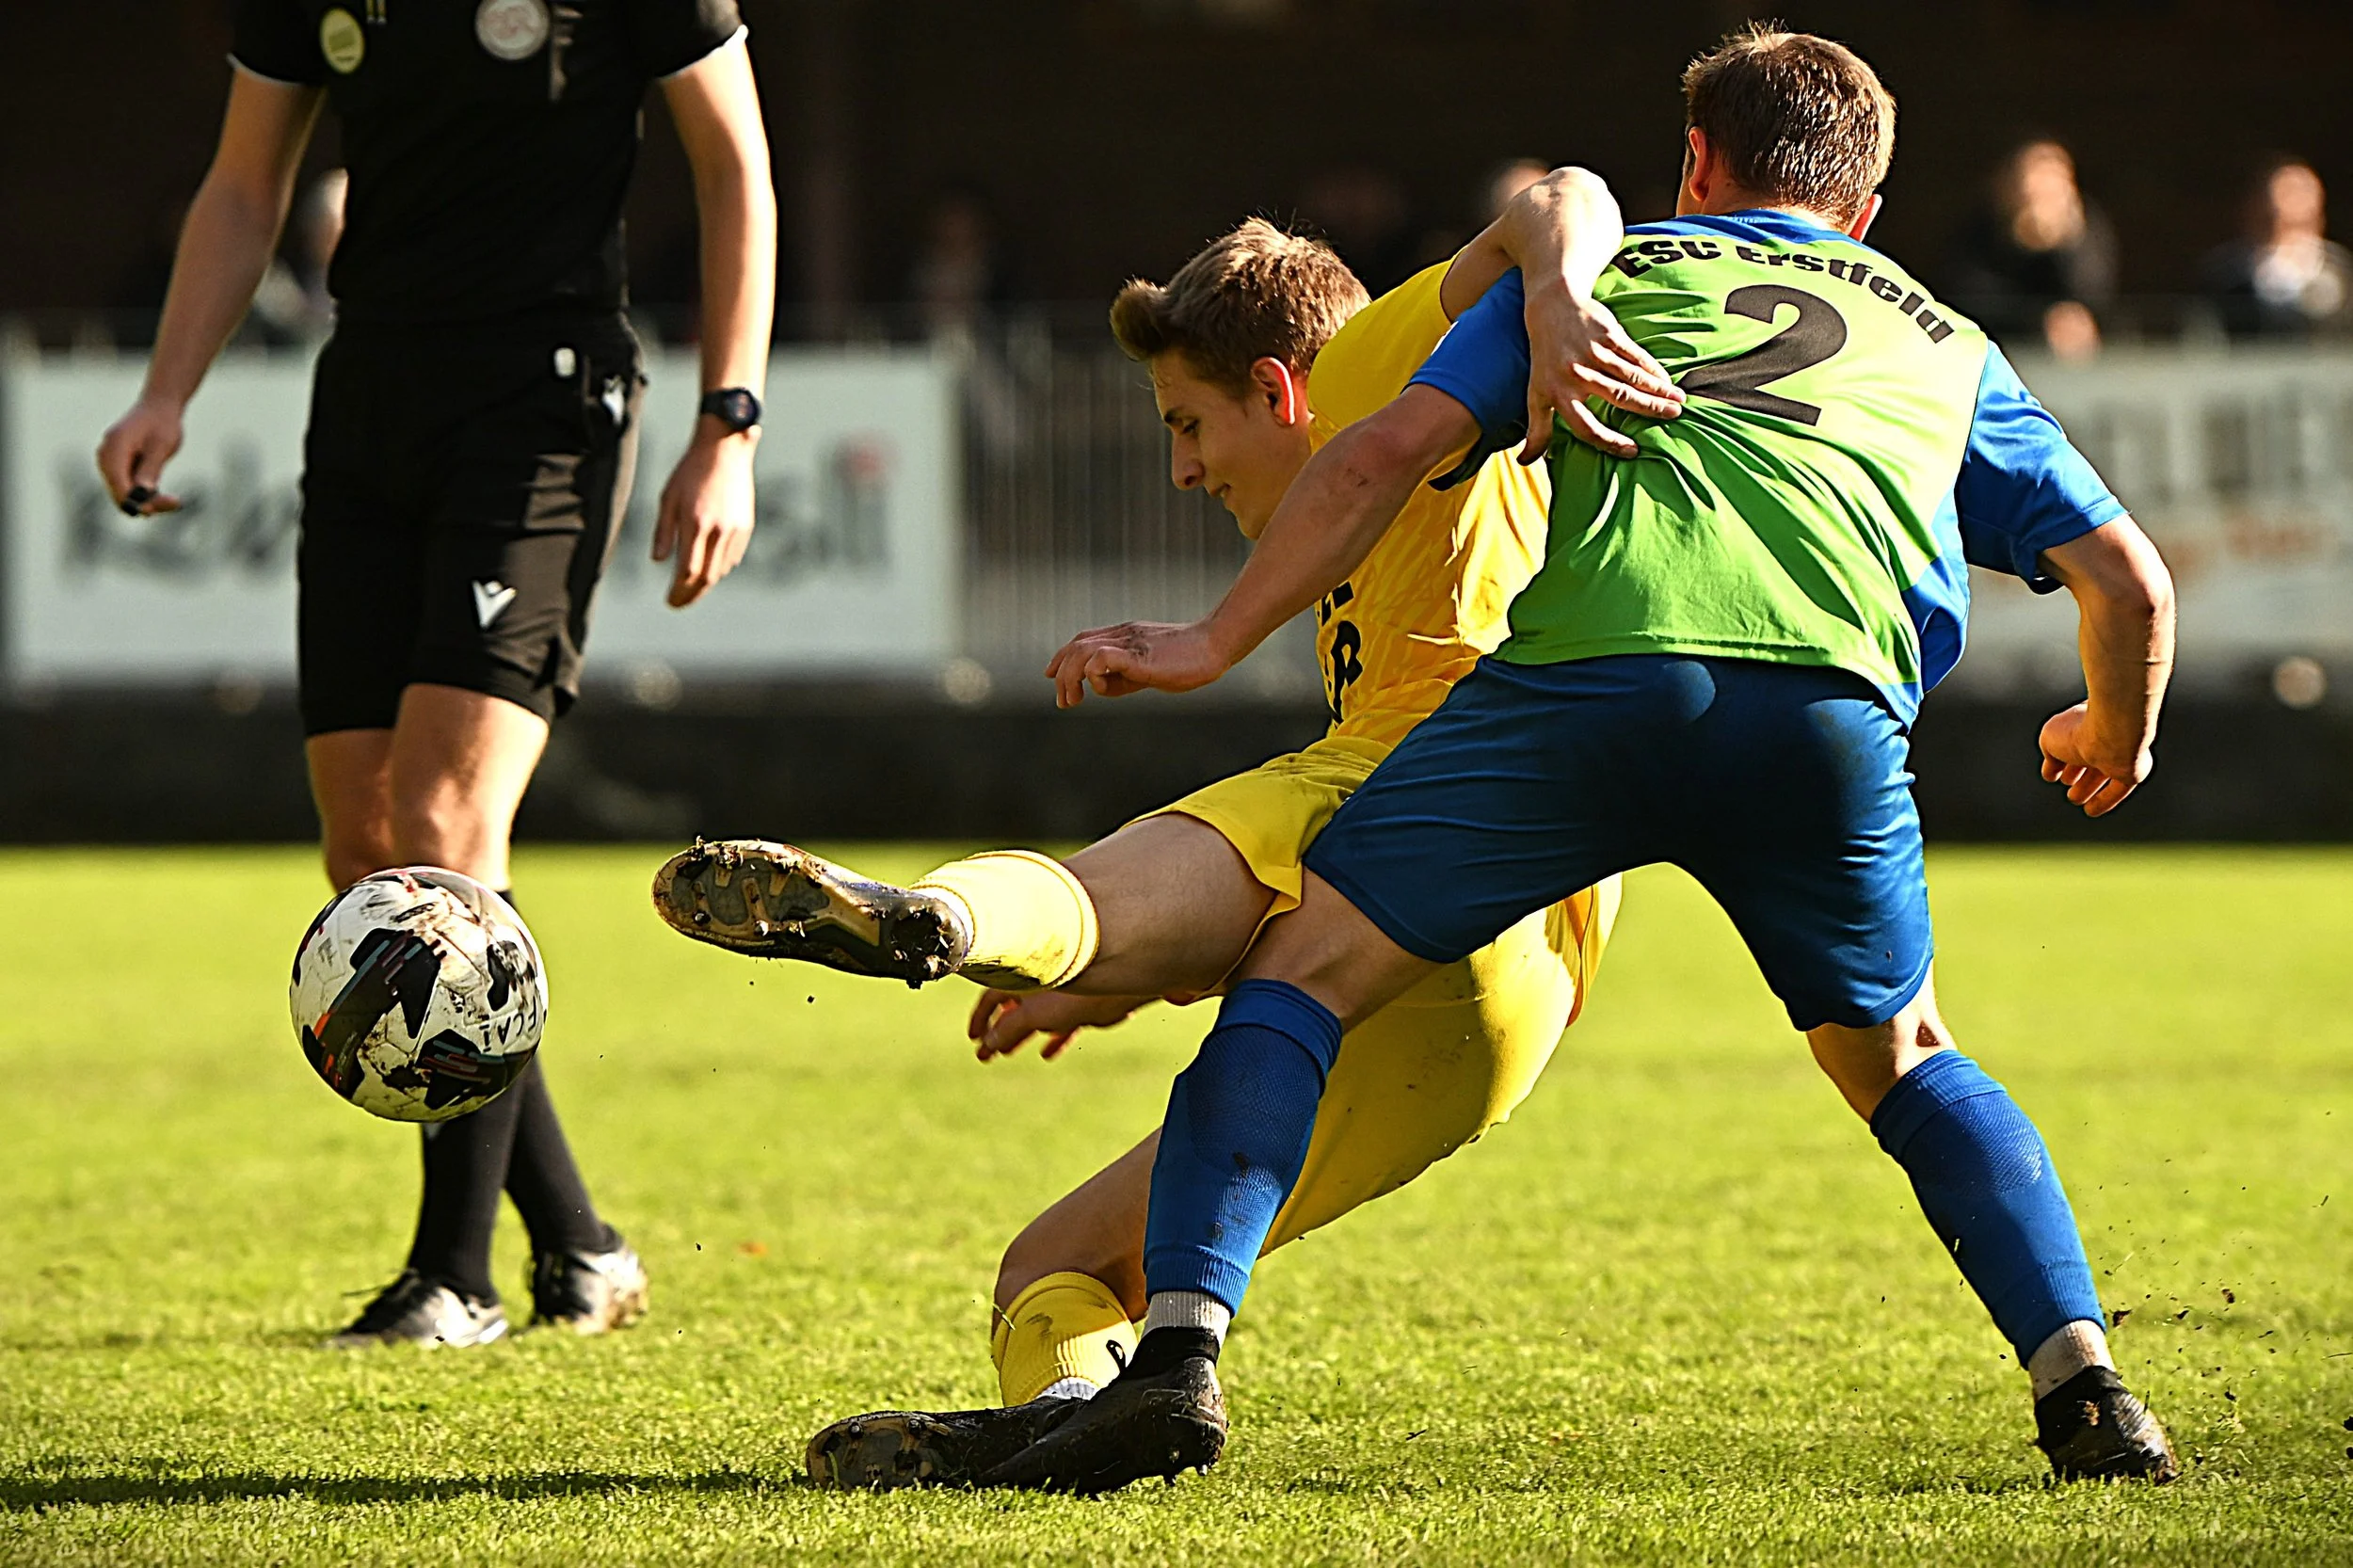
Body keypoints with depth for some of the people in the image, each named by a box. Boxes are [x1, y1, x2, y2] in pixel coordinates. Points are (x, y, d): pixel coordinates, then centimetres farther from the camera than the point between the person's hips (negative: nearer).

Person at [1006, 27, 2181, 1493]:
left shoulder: (1604, 273, 30)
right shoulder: (1946, 345, 35)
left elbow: (1394, 446, 16)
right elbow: (2130, 579, 31)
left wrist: (1217, 642, 20)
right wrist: (2114, 742, 52)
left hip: (1586, 669, -2)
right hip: (1829, 697, 2)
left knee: (1302, 971, 9)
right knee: (1903, 1059, 25)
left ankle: (1179, 1350, -9)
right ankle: (2086, 1387, 9)